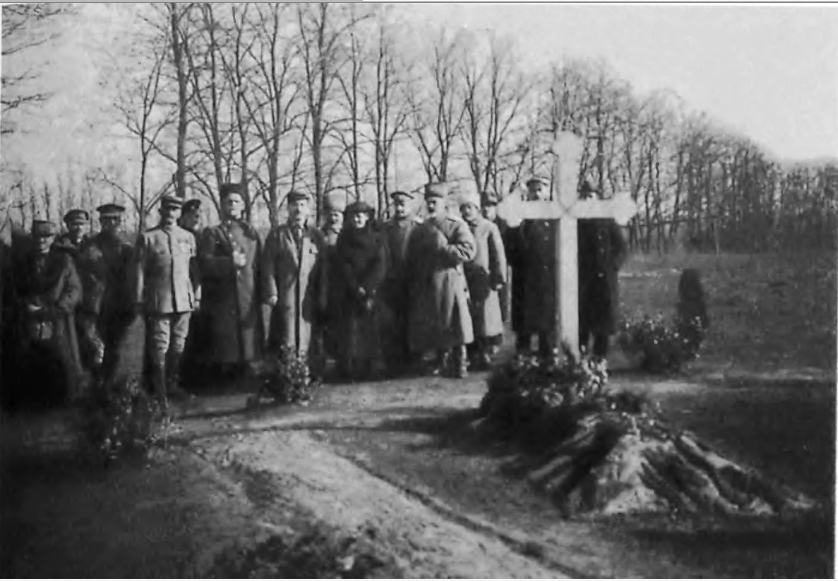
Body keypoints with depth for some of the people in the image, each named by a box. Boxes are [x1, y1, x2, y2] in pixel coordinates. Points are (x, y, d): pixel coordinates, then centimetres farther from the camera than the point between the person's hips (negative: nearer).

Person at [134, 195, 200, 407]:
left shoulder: (188, 237, 10)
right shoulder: (148, 238, 1)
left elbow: (194, 269, 12)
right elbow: (140, 271, 1)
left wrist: (196, 296, 8)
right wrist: (140, 300, -1)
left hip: (184, 300, 3)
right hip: (159, 301, -3)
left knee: (178, 346, 9)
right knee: (160, 347, -4)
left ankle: (172, 384, 24)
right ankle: (160, 391, 2)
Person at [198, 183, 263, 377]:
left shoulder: (251, 233, 18)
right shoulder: (211, 233, 6)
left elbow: (260, 266, 16)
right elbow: (205, 264, -6)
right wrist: (230, 262, -18)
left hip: (249, 303, 4)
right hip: (222, 301, -3)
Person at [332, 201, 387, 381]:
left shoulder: (376, 238, 7)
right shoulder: (344, 238, 7)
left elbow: (380, 266, -2)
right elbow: (343, 266, -1)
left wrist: (367, 289, -14)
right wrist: (357, 289, -11)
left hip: (371, 293, 1)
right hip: (348, 294, -1)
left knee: (369, 332, -3)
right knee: (349, 332, -7)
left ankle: (366, 371, 1)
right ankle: (347, 373, -5)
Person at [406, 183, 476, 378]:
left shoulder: (456, 225, -1)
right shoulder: (420, 230, 14)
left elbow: (469, 250, -13)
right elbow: (411, 260, 17)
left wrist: (443, 249, -18)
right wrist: (413, 286, 8)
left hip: (449, 281, -4)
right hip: (426, 286, 4)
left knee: (454, 323, -3)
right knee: (433, 324, 7)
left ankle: (461, 362, 7)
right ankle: (441, 360, 21)